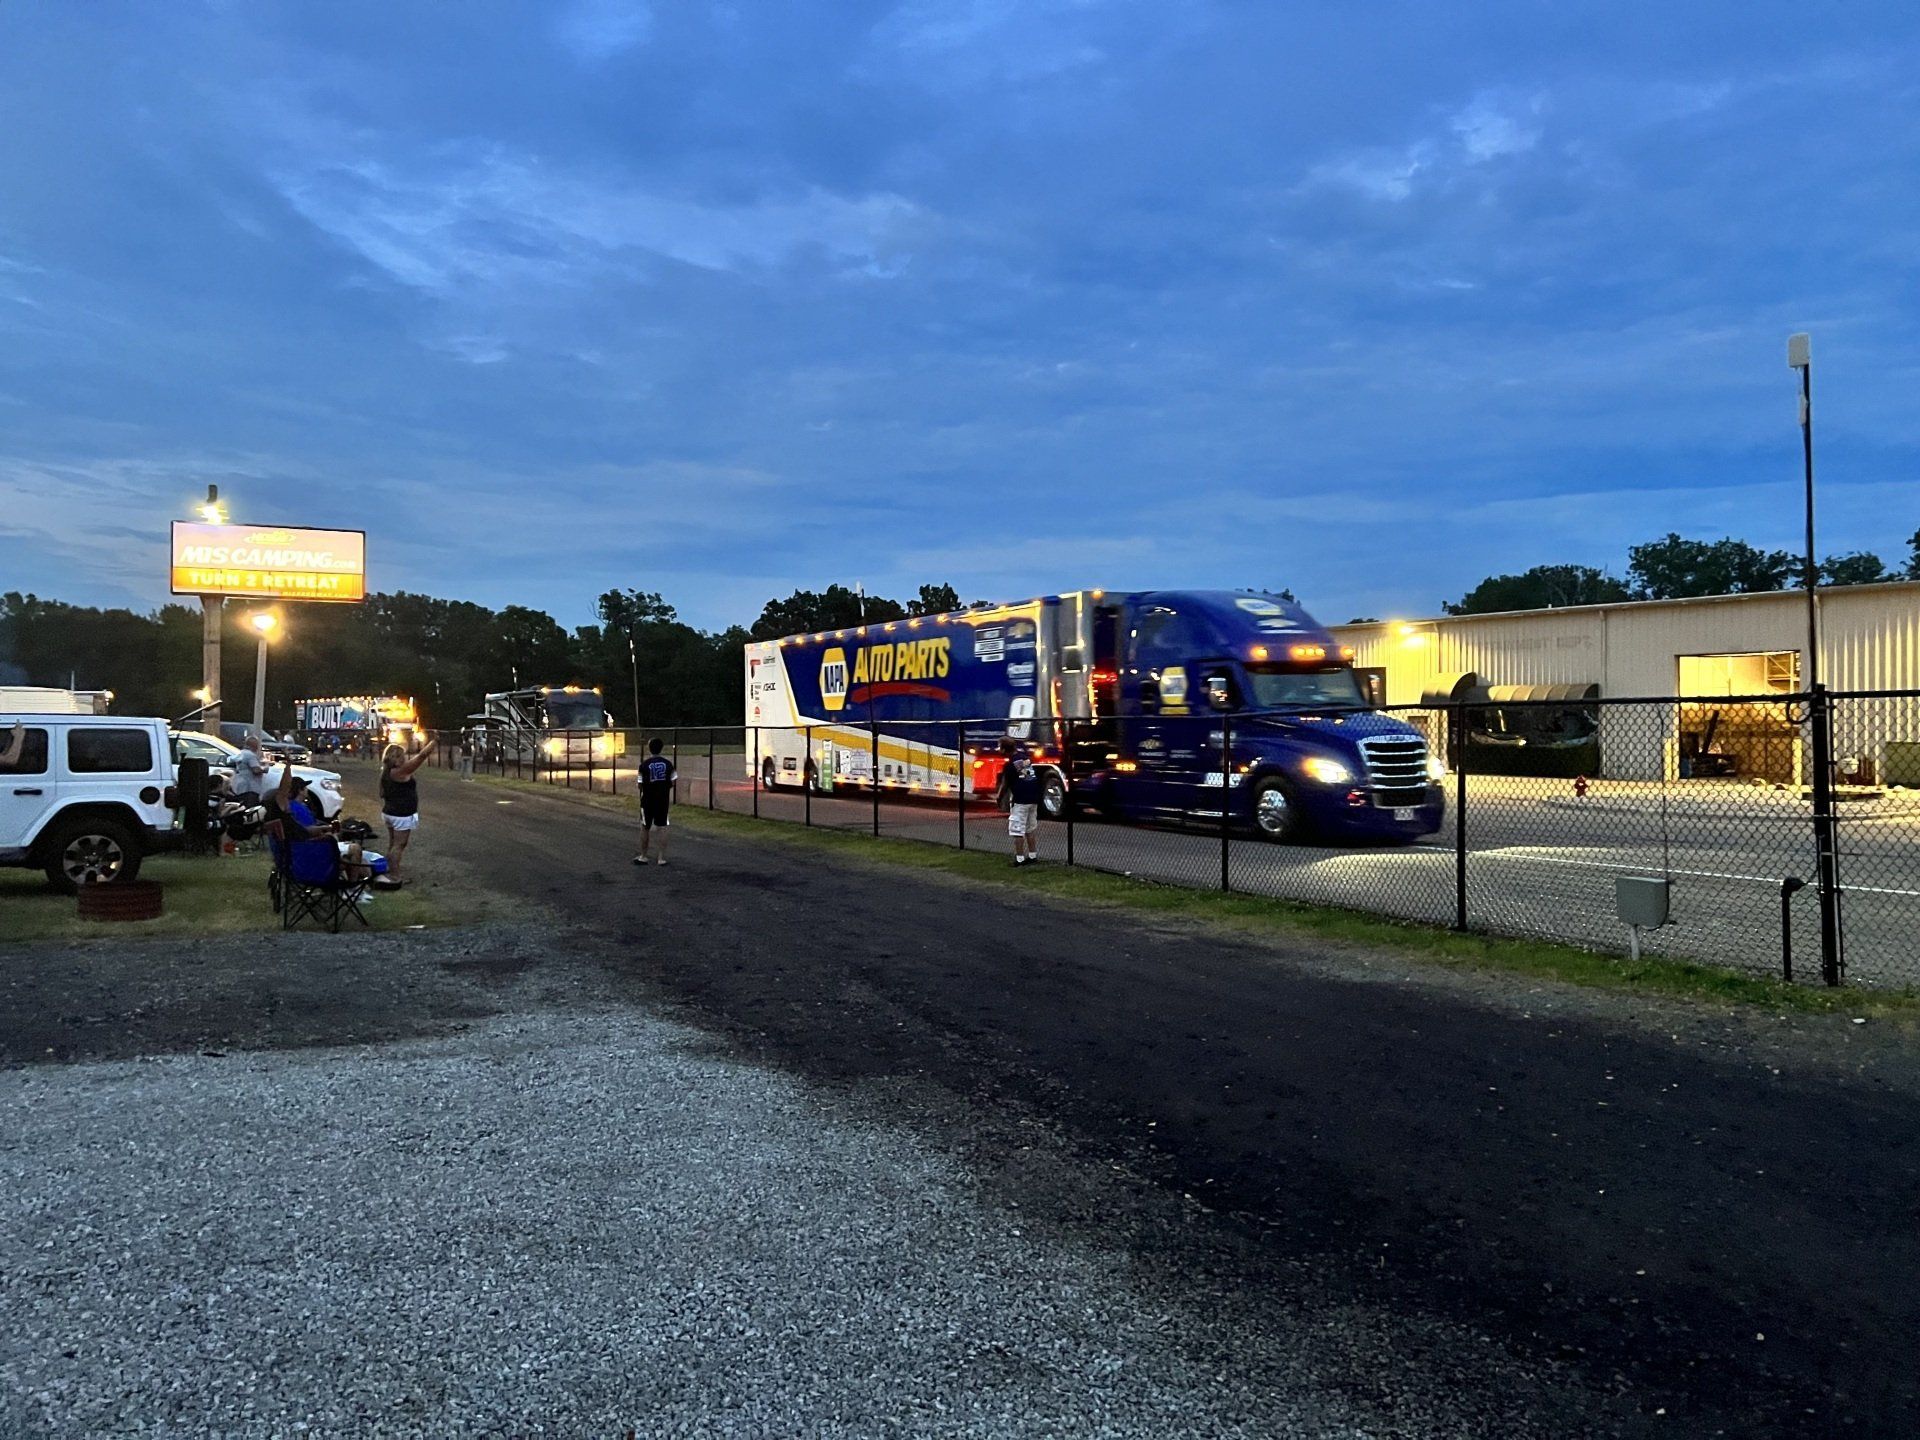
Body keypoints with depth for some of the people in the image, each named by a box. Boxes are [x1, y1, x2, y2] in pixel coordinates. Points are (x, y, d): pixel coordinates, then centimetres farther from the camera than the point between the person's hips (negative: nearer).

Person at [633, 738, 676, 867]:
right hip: (663, 800, 2)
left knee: (645, 828, 12)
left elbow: (640, 785, -8)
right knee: (662, 828, 6)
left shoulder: (644, 764, -11)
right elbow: (672, 783, 2)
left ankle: (643, 857, 20)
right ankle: (662, 858, 6)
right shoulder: (668, 763, -3)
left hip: (648, 800, -2)